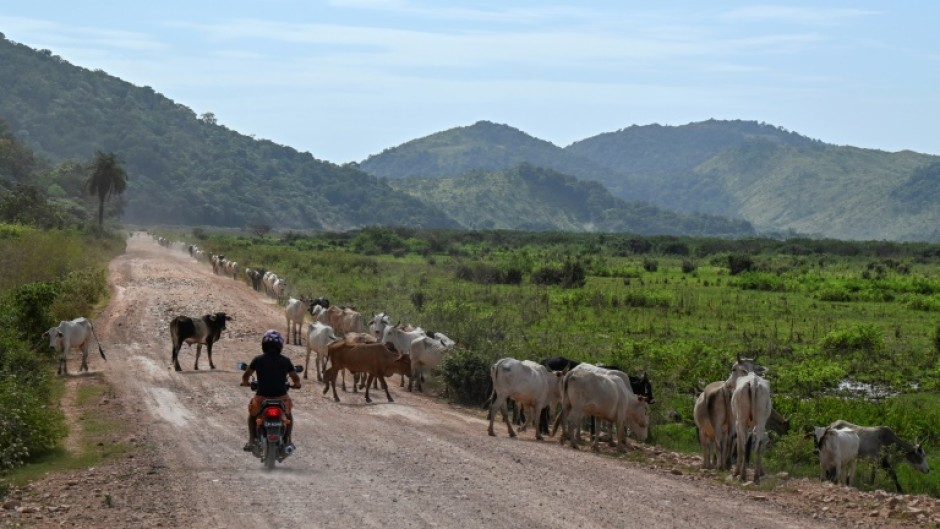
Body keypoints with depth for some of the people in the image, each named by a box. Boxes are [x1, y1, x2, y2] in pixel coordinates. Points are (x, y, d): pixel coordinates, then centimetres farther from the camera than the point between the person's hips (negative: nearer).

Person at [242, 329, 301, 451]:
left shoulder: (258, 360, 1)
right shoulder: (285, 361, 2)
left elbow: (245, 376, 7)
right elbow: (296, 379, 7)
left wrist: (246, 382, 29)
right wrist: (296, 385, 29)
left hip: (261, 397, -1)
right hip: (281, 397, 1)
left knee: (252, 415, 30)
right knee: (288, 415, 33)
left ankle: (251, 441, 18)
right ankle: (288, 440, 23)